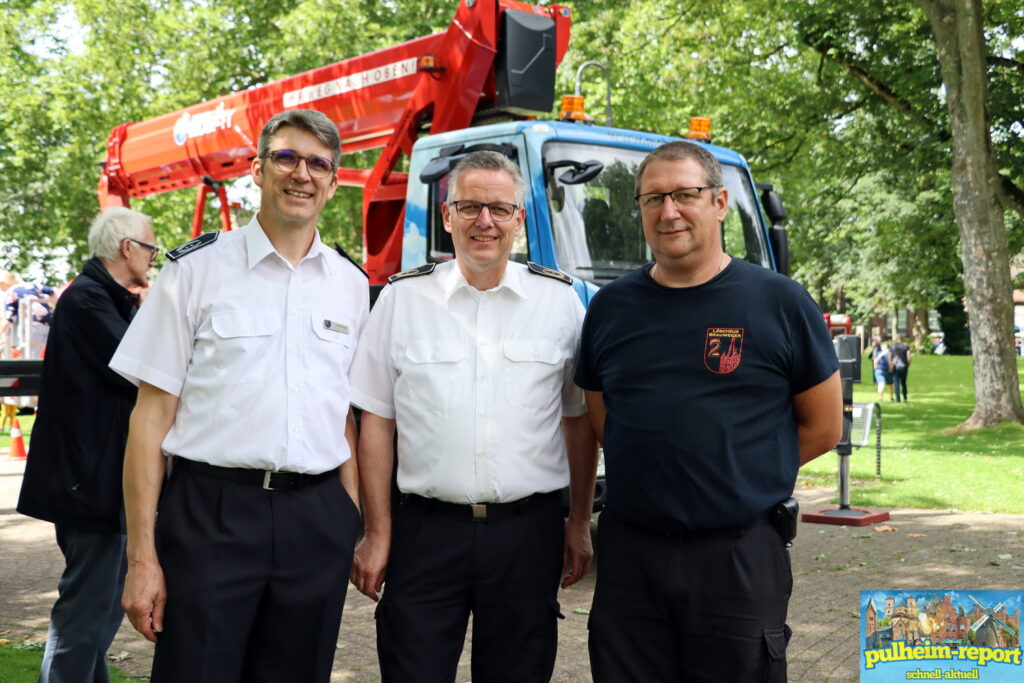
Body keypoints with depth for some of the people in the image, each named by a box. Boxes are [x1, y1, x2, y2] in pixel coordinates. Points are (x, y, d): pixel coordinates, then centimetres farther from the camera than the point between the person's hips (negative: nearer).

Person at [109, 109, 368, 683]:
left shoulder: (353, 285, 10)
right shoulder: (197, 269, 0)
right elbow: (152, 415, -2)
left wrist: (352, 525, 4)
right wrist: (143, 556, -7)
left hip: (316, 521, 3)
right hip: (210, 511, -3)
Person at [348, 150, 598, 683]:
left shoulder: (560, 300, 5)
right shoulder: (402, 298, 3)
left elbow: (579, 421, 10)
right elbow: (376, 422, 3)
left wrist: (580, 524, 8)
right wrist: (377, 535, -1)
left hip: (529, 533, 1)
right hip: (426, 531, -1)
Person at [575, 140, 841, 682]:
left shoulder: (780, 303, -2)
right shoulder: (610, 307, 7)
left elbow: (822, 428, 4)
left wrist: (734, 473, 2)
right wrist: (664, 475, 5)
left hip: (741, 558, -2)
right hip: (629, 553, 3)